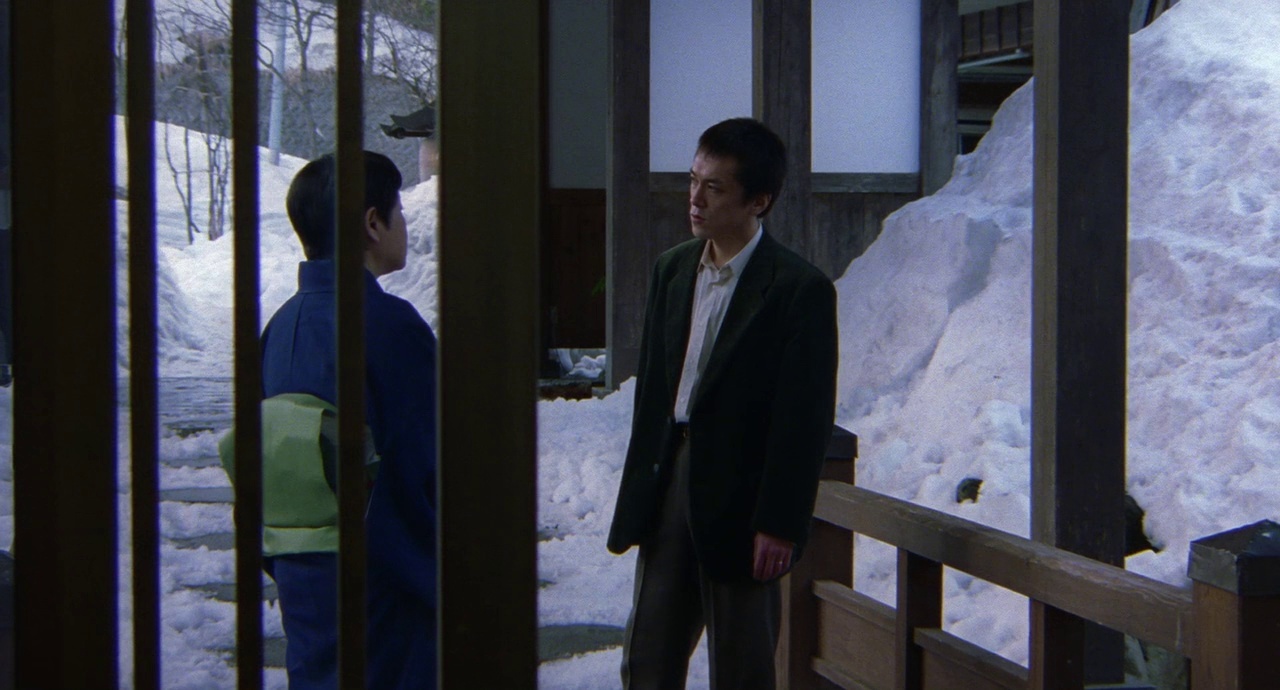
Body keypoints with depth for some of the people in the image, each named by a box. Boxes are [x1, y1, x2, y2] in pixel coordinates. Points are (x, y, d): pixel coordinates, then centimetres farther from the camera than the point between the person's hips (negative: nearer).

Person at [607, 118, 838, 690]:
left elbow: (806, 420, -13)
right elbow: (651, 387, 12)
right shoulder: (672, 270, 8)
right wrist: (636, 494, 10)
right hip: (668, 488, 6)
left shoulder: (801, 290, -12)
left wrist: (779, 525, -15)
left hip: (740, 501, -6)